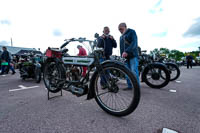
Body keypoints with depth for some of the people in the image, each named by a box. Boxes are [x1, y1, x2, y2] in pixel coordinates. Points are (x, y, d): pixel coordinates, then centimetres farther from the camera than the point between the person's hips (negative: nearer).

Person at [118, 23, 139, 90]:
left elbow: (134, 43, -14)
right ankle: (129, 86, 13)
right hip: (125, 56, 6)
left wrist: (127, 51, -27)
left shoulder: (132, 32, 2)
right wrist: (122, 55, 9)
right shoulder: (121, 37, 23)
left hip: (133, 55, -6)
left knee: (134, 72, -11)